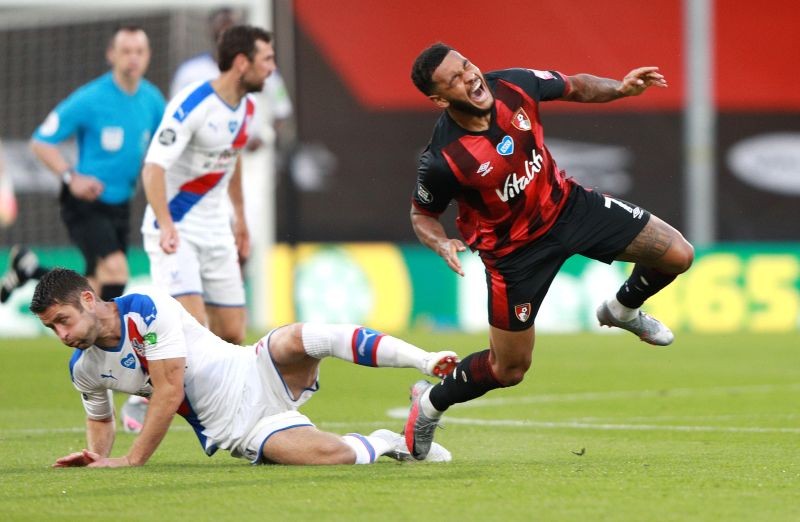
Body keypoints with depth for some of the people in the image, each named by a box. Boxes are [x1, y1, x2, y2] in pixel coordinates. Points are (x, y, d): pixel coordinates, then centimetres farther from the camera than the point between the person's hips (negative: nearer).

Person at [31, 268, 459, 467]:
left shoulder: (147, 310, -16)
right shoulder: (83, 369, 3)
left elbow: (169, 393, -19)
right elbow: (100, 417, 24)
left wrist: (131, 460, -18)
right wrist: (98, 457, 3)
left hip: (257, 378, -2)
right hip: (234, 431, 2)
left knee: (301, 338, -36)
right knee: (329, 455, -30)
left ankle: (427, 363, -21)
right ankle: (382, 444, 3)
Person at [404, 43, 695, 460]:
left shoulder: (513, 85, -19)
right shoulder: (441, 160, -30)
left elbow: (576, 87, 2)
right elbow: (422, 215, -10)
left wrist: (619, 89, -16)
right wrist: (442, 245, -31)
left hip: (566, 204, 5)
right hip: (515, 251, -5)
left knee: (677, 255, -2)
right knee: (509, 370, 3)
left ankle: (624, 309, 31)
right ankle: (430, 403, 33)